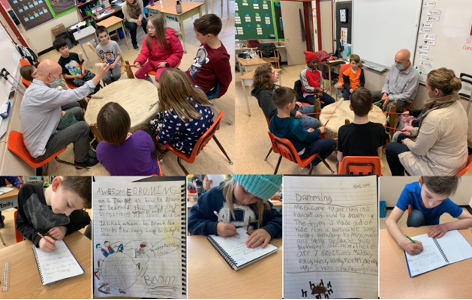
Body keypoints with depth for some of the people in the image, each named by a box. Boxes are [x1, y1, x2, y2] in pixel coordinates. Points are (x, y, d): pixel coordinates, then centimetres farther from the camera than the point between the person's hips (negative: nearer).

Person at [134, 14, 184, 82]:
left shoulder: (170, 36, -19)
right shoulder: (148, 38, -5)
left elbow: (178, 52, -13)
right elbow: (144, 53, -9)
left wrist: (166, 63, -20)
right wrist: (138, 61, -32)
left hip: (165, 63, -6)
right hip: (152, 62, 6)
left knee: (158, 78, -30)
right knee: (138, 74, -1)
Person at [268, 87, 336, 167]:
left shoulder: (273, 120, -15)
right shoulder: (295, 124, -39)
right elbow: (307, 138, -20)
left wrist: (305, 131, 5)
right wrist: (319, 131, -2)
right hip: (299, 153, -8)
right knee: (332, 143, -1)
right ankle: (314, 161, 16)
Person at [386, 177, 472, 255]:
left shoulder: (446, 203, -31)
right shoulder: (410, 191, -35)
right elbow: (390, 221, -39)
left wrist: (447, 226, -37)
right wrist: (403, 242, -58)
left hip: (432, 230, 1)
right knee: (416, 215, -30)